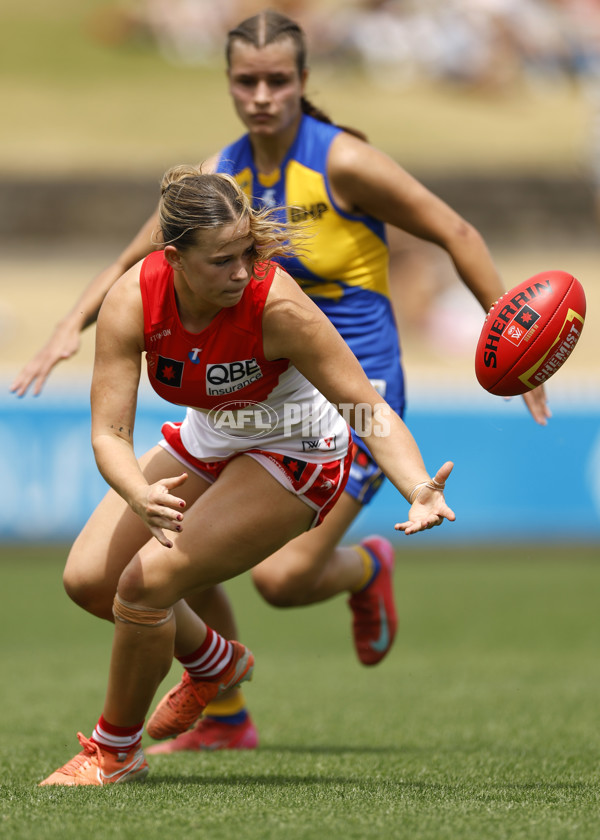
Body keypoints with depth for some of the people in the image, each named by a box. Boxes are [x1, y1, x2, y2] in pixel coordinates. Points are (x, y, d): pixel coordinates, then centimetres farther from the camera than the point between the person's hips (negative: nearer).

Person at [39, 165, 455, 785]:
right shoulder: (133, 300, -26)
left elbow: (369, 409, -30)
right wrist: (141, 495, -50)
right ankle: (215, 663, 31)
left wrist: (419, 490, -47)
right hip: (207, 438, 5)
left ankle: (116, 752, 4)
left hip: (292, 454, -5)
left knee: (147, 581, -20)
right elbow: (109, 433, -28)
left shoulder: (276, 305, -35)